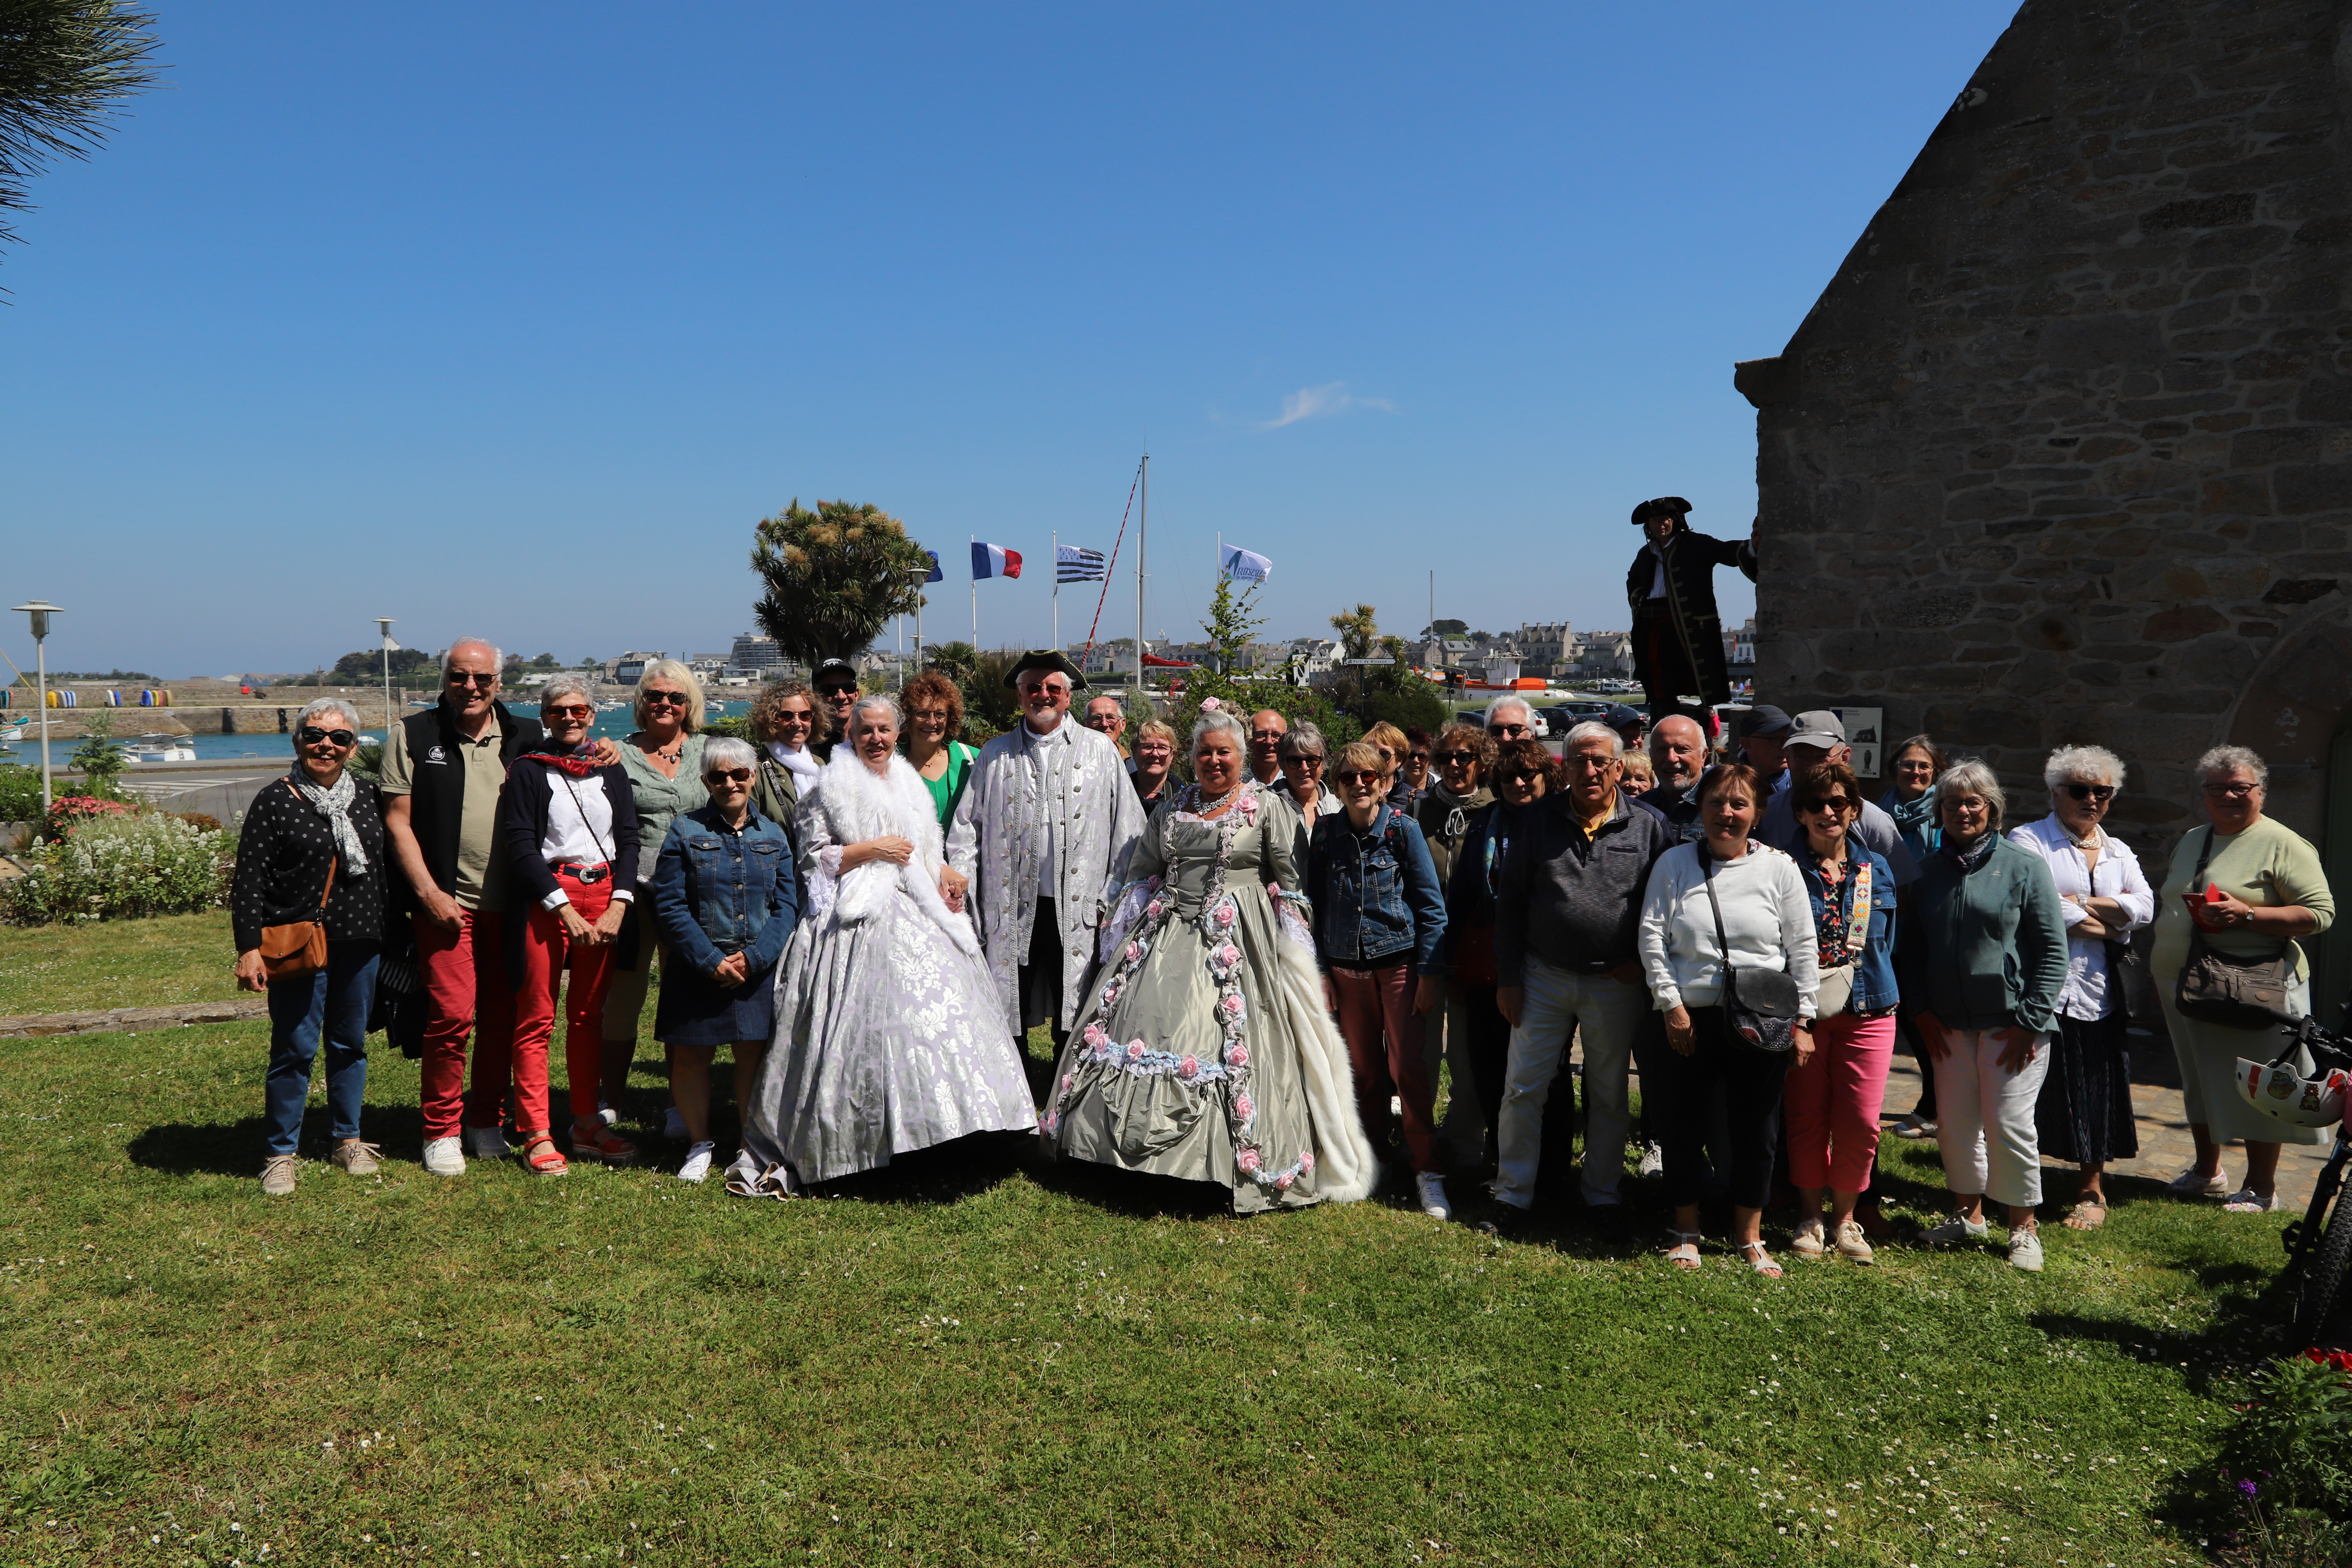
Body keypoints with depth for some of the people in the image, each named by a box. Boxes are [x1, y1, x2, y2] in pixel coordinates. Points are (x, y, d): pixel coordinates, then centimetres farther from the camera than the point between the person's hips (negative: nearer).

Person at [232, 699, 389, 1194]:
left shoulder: (368, 799, 9)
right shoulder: (274, 803, -3)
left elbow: (390, 867, 18)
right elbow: (248, 881, -6)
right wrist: (248, 949, -11)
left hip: (360, 944, 4)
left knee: (351, 1043, 12)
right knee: (295, 1049, -3)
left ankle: (347, 1139, 25)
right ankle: (281, 1153, 10)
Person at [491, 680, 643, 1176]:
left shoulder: (610, 770, 11)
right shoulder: (528, 771, -1)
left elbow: (629, 840, 8)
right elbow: (520, 848, -7)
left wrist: (618, 905, -5)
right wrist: (566, 910, -13)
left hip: (604, 897, 4)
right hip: (546, 899, -4)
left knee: (589, 1015, 11)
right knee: (537, 1020, -1)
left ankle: (587, 1125, 19)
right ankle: (536, 1136, 4)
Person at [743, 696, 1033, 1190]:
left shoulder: (909, 785, 21)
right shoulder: (832, 788, 1)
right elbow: (813, 858, -4)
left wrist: (942, 882, 10)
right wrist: (872, 849, -11)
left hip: (915, 916, 6)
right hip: (859, 921, -6)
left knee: (934, 1010, -2)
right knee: (866, 1027, -13)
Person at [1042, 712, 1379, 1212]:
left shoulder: (1268, 807, 1)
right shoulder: (1173, 808, 15)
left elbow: (1291, 881, 0)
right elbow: (1141, 871, 22)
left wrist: (1292, 951, -4)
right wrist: (1124, 932, 16)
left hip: (1236, 941, -4)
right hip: (1168, 931, 5)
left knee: (1223, 1040, -9)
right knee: (1146, 1020, 0)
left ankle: (1228, 1160, 1)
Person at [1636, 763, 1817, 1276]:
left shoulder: (1779, 868, 3)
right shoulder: (1674, 863, 3)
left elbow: (1802, 950, 4)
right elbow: (1652, 936, 0)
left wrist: (1803, 1021, 0)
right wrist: (1672, 1005, -7)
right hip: (1690, 1018, 0)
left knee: (1756, 1131, 8)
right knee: (1683, 1127, 7)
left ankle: (1750, 1237, 25)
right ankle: (1687, 1233, 25)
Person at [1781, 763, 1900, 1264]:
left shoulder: (1878, 870, 9)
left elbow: (1888, 940, 17)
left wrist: (1881, 989, 10)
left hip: (1866, 1012, 2)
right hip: (1801, 1010, -2)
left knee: (1861, 1121, -1)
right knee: (1806, 1117, 5)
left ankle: (1844, 1216, 18)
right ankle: (1810, 1215, 21)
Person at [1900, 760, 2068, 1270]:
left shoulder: (2024, 867, -4)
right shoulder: (1930, 872, 9)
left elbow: (2054, 950, -5)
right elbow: (1913, 947, 15)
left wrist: (2031, 1022, -10)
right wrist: (1922, 1011, 4)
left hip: (2011, 1024, -4)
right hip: (1949, 1023, 4)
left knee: (2010, 1123, -3)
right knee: (1956, 1122, 9)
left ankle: (2024, 1227, 14)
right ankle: (1968, 1213, 27)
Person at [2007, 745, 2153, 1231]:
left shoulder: (2118, 852, 19)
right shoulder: (2028, 840, 0)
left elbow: (2143, 907, 2)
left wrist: (2081, 904, -10)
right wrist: (2104, 924, -5)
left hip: (2098, 990, 5)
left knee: (2096, 1090, 8)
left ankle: (2091, 1190, 22)